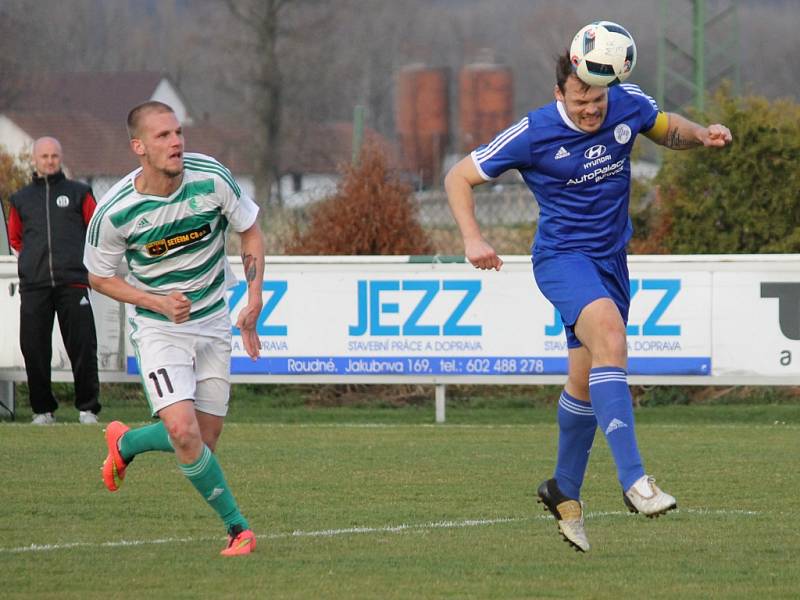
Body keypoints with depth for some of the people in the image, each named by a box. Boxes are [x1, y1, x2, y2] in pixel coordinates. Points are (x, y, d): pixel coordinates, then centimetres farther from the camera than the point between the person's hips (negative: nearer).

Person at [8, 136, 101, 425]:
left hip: (73, 282, -2)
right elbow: (15, 238, 26)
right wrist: (32, 260, 15)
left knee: (82, 346, -7)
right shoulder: (21, 199, 16)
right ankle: (42, 409, 8)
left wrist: (80, 259, 9)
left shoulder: (78, 193, 10)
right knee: (34, 348, -1)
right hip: (34, 285, 2)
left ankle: (88, 408, 1)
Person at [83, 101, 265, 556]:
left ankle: (126, 442, 35)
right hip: (158, 328, -3)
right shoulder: (114, 212, -20)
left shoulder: (212, 178, -15)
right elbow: (100, 276, -4)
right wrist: (159, 302, -19)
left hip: (213, 323, 3)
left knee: (206, 439, 5)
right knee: (184, 432, -21)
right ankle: (237, 526, -4)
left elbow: (251, 231, 1)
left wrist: (254, 301, -9)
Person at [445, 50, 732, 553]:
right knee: (609, 333, -32)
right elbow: (459, 177, -6)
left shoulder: (629, 105, -4)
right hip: (562, 256, -6)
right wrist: (473, 239, -18)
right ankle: (634, 480, -39)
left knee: (585, 383, 13)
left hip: (611, 259, 6)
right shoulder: (533, 134, -16)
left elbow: (668, 130, 19)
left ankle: (565, 491, 35)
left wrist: (704, 134, -3)